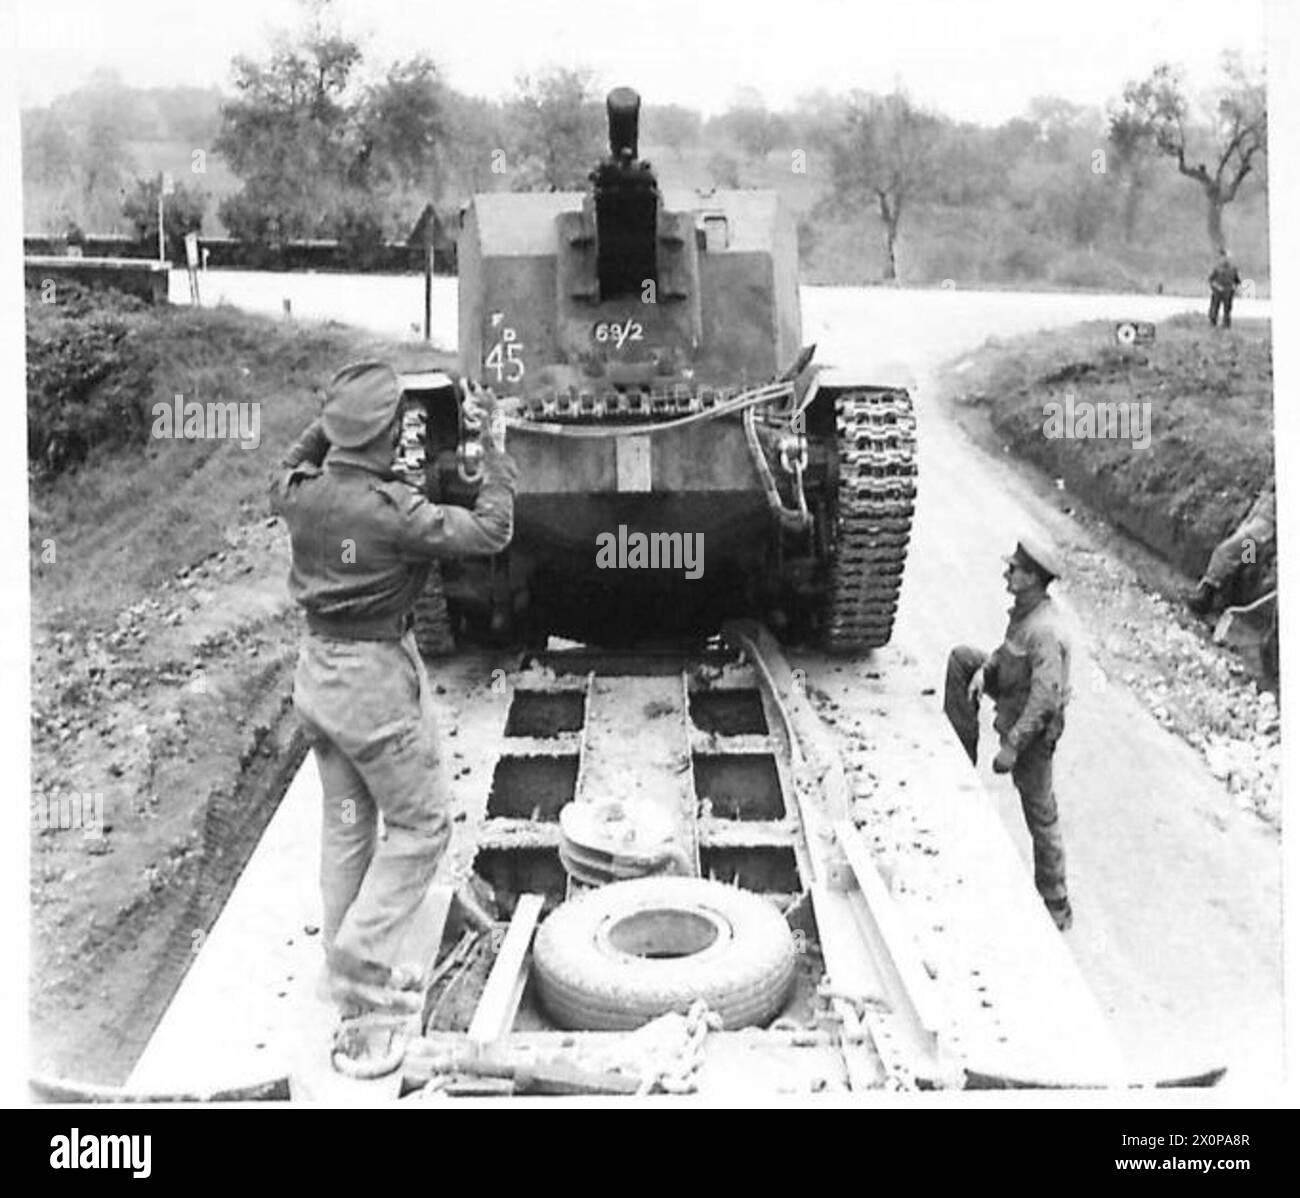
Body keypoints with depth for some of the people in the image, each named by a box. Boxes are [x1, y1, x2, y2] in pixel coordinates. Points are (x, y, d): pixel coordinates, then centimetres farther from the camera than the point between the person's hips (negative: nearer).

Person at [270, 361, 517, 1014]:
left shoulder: (301, 495, -3)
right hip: (377, 677, -7)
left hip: (316, 668, 8)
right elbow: (490, 531, -17)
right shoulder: (391, 509, -23)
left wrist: (327, 418, 17)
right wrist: (495, 445, -9)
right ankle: (361, 959, 3)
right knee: (420, 825, 7)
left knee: (344, 823, 19)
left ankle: (345, 967, 28)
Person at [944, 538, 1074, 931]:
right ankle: (963, 754, 14)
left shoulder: (1045, 632, -32)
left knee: (1040, 815, 1)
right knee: (961, 657, 9)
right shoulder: (1023, 611, -3)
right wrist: (984, 668, -5)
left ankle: (1056, 906, 15)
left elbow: (1044, 700, -32)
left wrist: (1012, 746, -29)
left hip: (1034, 727, -9)